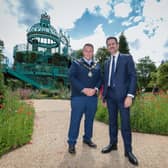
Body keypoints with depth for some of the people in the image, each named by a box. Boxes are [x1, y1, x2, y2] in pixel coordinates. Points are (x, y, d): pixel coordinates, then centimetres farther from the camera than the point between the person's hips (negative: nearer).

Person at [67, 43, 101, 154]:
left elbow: (100, 79, 9)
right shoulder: (76, 64, 4)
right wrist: (84, 89, -16)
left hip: (93, 97, 4)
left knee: (90, 119, 13)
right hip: (78, 97, -3)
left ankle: (87, 138, 32)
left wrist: (95, 89, -11)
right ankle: (72, 143, 14)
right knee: (75, 120, 0)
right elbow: (72, 78, -8)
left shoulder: (97, 66, 15)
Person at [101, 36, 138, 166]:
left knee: (125, 123, -1)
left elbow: (133, 76, -6)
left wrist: (130, 95, -16)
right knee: (112, 121, 12)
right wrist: (104, 97, 10)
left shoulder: (127, 58, 2)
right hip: (110, 95, 5)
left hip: (123, 95, -5)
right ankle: (113, 144, 27)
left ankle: (128, 150, 14)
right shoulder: (107, 62, 17)